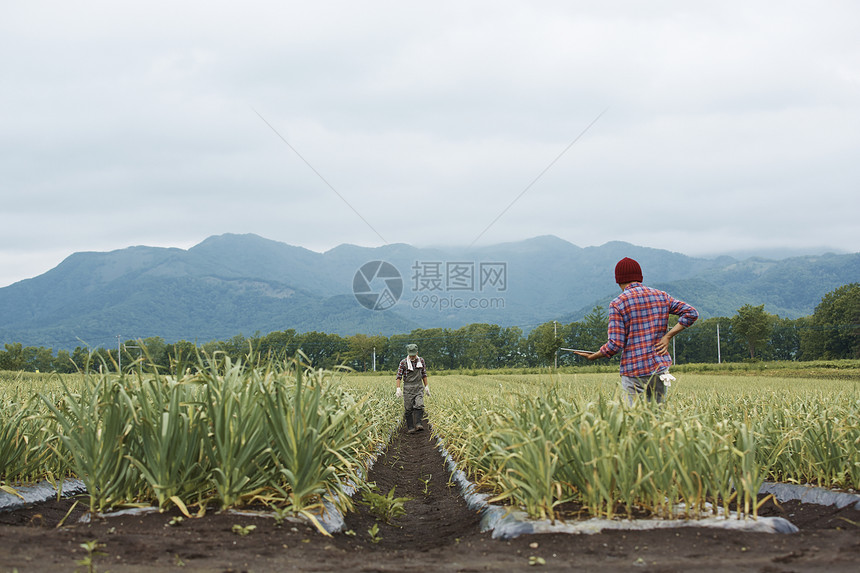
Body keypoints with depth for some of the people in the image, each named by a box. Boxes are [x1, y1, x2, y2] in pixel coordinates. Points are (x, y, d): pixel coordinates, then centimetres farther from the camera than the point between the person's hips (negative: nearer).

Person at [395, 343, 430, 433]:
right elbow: (399, 376, -5)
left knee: (419, 405, -17)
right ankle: (410, 427, 5)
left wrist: (426, 386, 14)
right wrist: (398, 388, -15)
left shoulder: (421, 361, 5)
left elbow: (424, 374, 16)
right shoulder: (403, 362, -5)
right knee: (408, 409, -1)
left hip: (419, 387, 2)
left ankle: (418, 424, -21)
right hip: (408, 388, -2)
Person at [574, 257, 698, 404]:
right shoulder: (662, 296, 9)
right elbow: (691, 313, 5)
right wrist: (667, 336, 4)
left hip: (634, 372, -4)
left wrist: (593, 356, 5)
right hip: (660, 368, 4)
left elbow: (615, 345, -11)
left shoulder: (618, 304, -6)